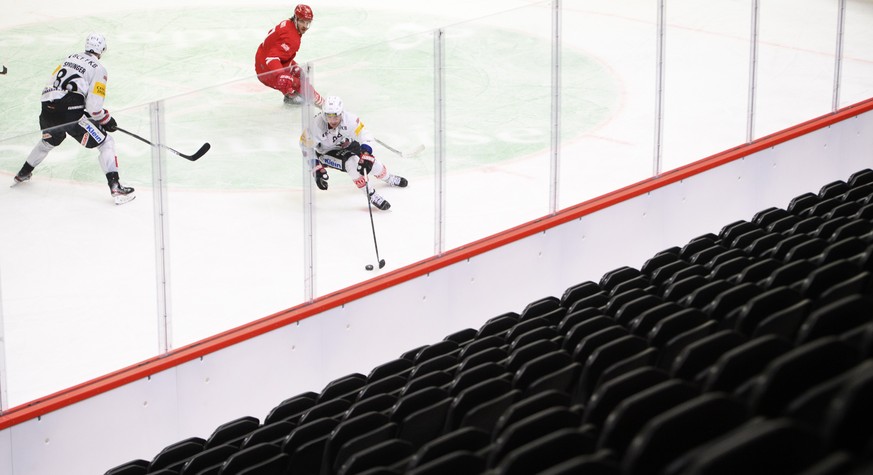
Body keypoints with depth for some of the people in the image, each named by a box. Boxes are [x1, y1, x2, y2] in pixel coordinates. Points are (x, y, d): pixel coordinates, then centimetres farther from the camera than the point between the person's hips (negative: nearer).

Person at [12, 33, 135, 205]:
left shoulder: (71, 57, 20)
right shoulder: (98, 69, 0)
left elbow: (53, 82, 22)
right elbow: (93, 106, -9)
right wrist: (106, 120, 6)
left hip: (48, 107, 7)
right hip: (71, 112, -7)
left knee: (49, 141, 37)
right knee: (105, 143, 2)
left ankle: (23, 174, 50)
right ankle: (115, 188, -12)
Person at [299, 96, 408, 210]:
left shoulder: (350, 119, -33)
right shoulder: (315, 126, -34)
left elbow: (365, 137, -31)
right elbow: (306, 146, -19)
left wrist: (365, 157, -45)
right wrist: (316, 168, -20)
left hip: (347, 145, 3)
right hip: (327, 152, -3)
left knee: (373, 164, 2)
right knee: (351, 163, -29)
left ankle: (389, 179, 39)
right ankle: (371, 195, -14)